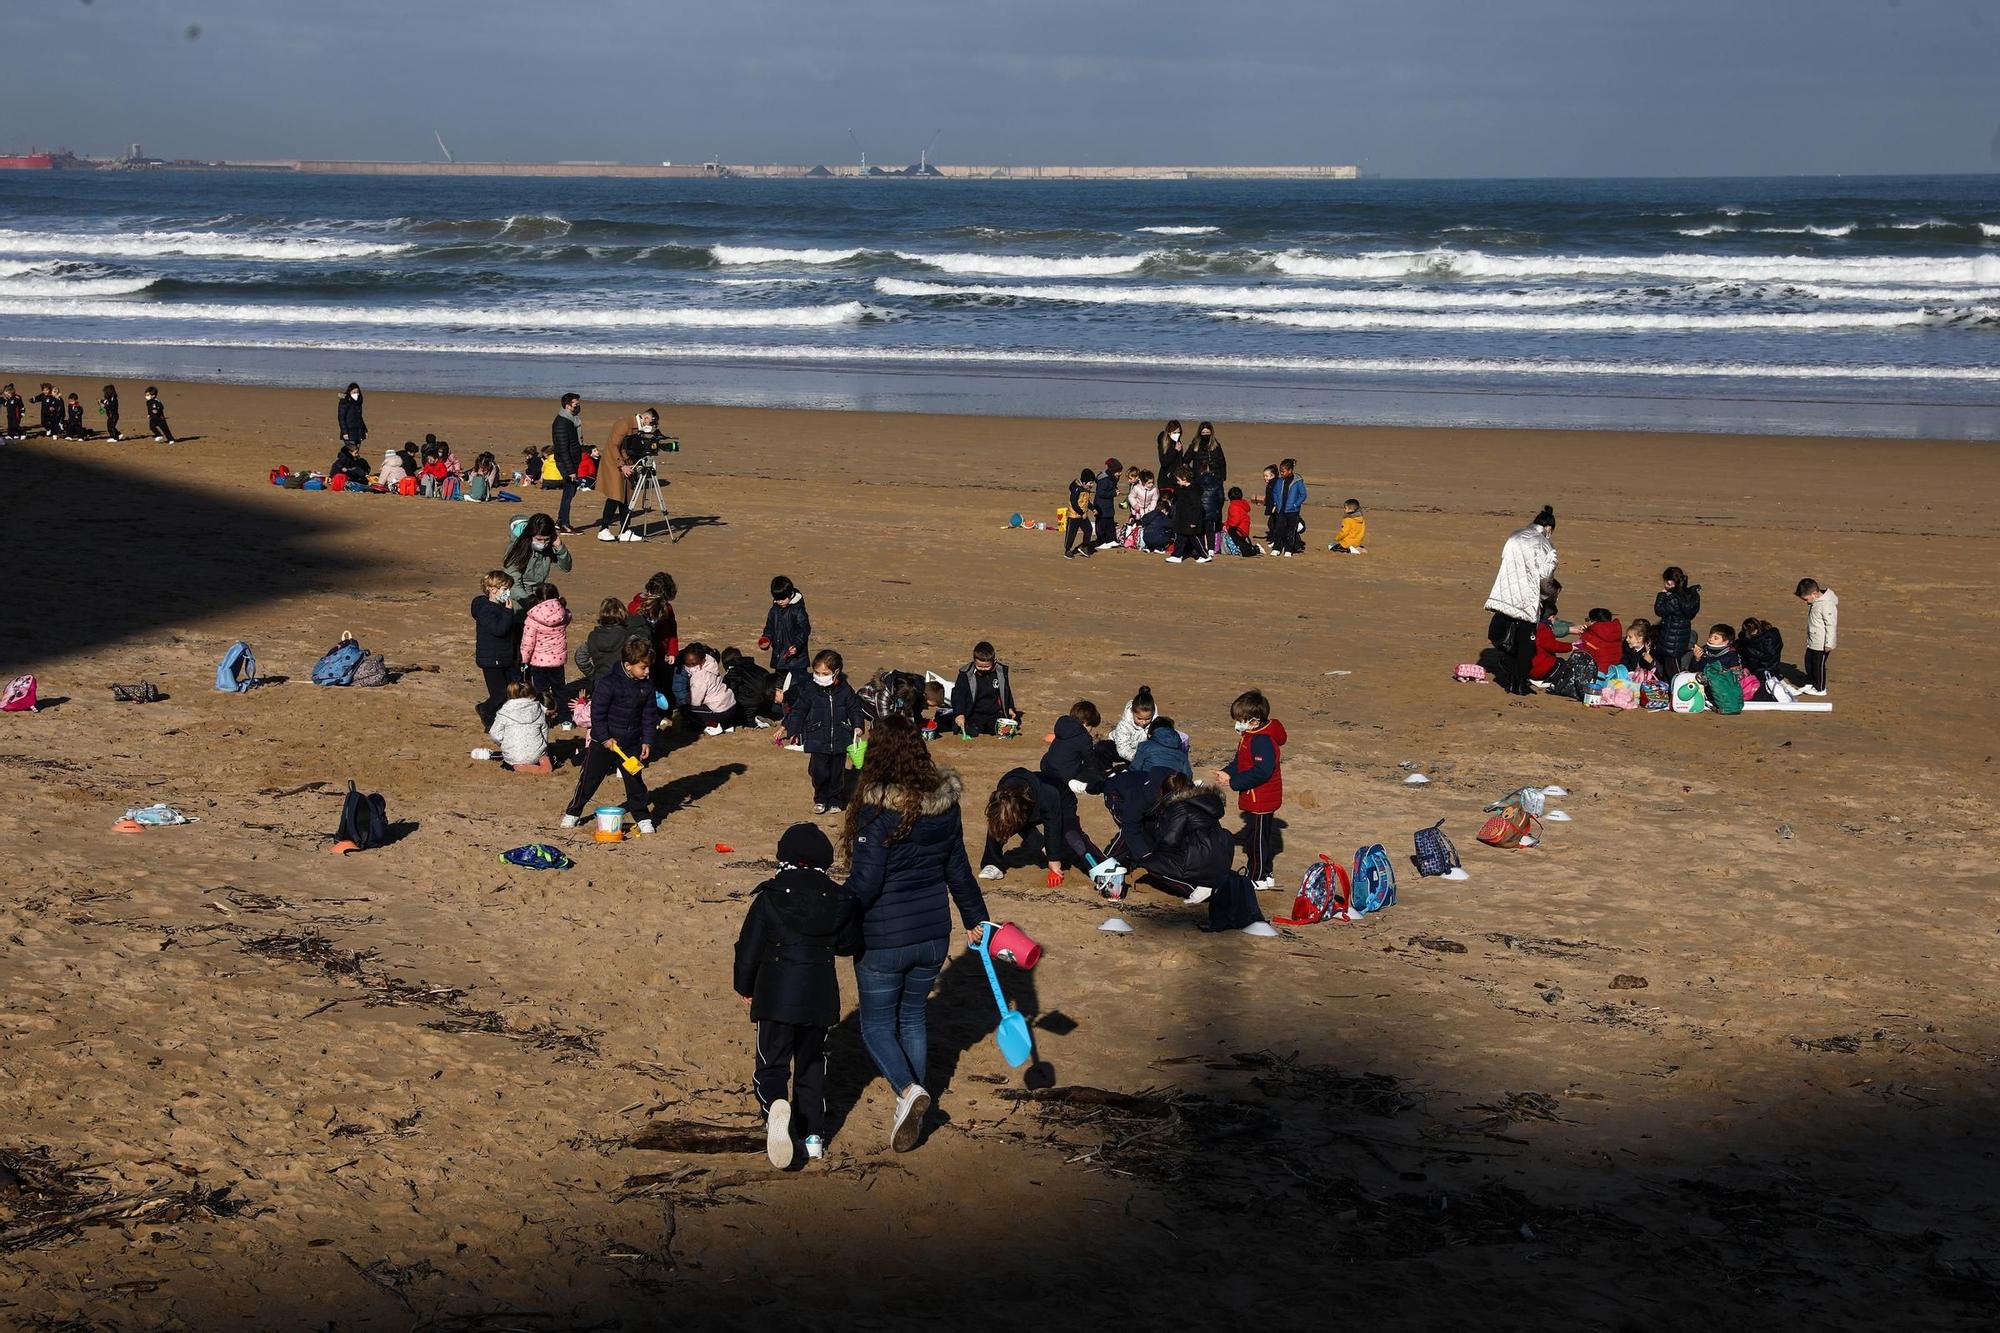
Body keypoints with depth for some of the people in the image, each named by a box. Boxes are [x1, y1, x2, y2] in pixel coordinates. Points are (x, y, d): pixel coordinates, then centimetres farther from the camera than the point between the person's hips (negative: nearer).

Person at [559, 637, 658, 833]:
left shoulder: (646, 687, -1)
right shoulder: (608, 683, -18)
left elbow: (650, 716, 7)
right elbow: (597, 712, -15)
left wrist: (647, 741, 1)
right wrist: (605, 738, -16)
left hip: (631, 744, 4)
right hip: (604, 742, -4)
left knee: (635, 781, 8)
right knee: (589, 779, 5)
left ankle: (643, 818, 21)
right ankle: (573, 813, 20)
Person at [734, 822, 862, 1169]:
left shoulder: (769, 897, -7)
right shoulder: (838, 900, -1)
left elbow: (749, 946, -3)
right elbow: (850, 945, 9)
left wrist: (745, 987, 12)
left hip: (775, 995, -2)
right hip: (820, 996, 2)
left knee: (771, 1064, 4)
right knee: (812, 1065, 17)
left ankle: (775, 1105, -28)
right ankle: (814, 1137, 15)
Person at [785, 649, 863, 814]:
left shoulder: (845, 690, -2)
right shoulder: (808, 689, -7)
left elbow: (854, 709, 10)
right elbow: (798, 712, -4)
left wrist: (857, 726, -4)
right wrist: (793, 732, -10)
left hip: (840, 740, 1)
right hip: (817, 740, -1)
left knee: (837, 772, 8)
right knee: (818, 770, -8)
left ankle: (836, 801, 26)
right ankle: (820, 799, 15)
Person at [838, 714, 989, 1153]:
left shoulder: (877, 810, -21)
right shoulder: (945, 805, -2)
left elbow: (864, 883, -21)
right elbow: (958, 871, 10)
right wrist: (976, 918, 23)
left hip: (883, 941, -6)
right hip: (934, 936, 6)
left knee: (877, 1025, 10)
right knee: (913, 1019, 21)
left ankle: (908, 1090, -14)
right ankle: (911, 1115, 25)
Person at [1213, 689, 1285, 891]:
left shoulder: (1262, 741, -26)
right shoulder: (1249, 737, 8)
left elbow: (1261, 771, -30)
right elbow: (1240, 763, 18)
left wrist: (1233, 781, -25)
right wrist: (1226, 772, -1)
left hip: (1261, 801, -11)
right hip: (1255, 800, 11)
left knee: (1256, 838, 0)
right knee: (1262, 836, 19)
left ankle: (1257, 878, 9)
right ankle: (1265, 874, 31)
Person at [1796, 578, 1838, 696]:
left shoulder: (1827, 605, -27)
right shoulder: (1815, 601, 0)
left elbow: (1831, 625, -23)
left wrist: (1829, 644, -20)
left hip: (1821, 644, -9)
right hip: (1812, 641, 9)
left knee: (1819, 665, 5)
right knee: (1809, 662, 19)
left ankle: (1820, 689, 19)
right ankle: (1810, 683, 35)